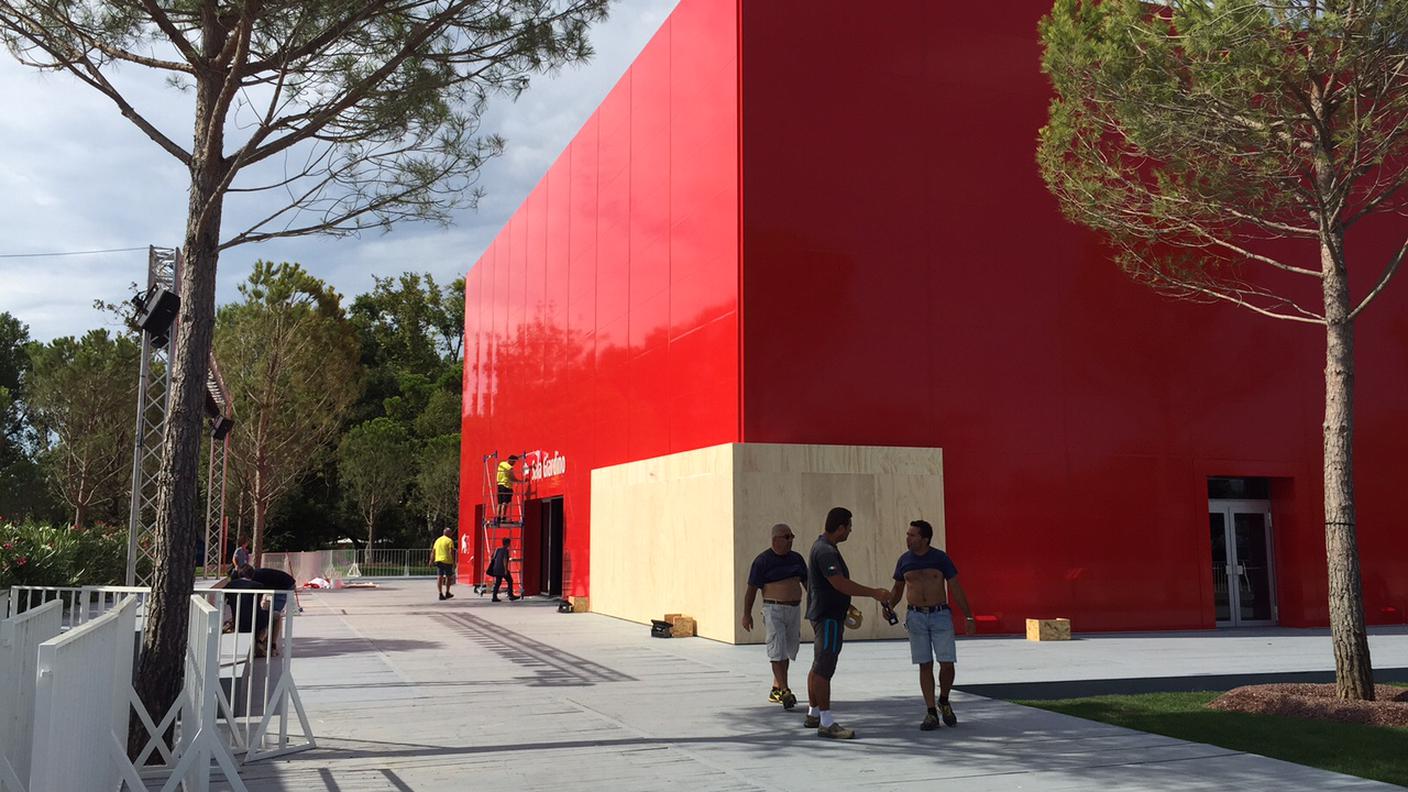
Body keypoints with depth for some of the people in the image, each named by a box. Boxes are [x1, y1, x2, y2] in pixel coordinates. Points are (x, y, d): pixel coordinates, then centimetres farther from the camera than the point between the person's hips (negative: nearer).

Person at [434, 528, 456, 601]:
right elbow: (451, 552, -12)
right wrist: (454, 562, -11)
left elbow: (434, 551, 13)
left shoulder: (437, 540, 15)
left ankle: (440, 594, -7)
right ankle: (447, 593, 17)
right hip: (447, 561, -5)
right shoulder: (449, 540, -5)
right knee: (448, 577, 10)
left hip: (438, 560, 5)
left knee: (439, 577, 0)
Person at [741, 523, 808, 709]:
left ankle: (776, 690, 21)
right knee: (777, 651, -12)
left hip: (794, 609, 6)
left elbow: (807, 582, 18)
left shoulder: (796, 558, 10)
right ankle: (785, 692, -16)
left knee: (787, 652, 10)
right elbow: (751, 589, -6)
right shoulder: (763, 560, -7)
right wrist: (747, 614, -8)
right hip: (773, 610, -6)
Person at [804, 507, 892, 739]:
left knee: (819, 666, 16)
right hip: (828, 616, -11)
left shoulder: (823, 546, 15)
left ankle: (813, 714, 25)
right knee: (823, 668, -9)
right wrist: (874, 593, -25)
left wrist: (847, 606, 30)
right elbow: (840, 584, -29)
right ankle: (826, 723, -8)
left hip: (826, 613, 11)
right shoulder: (825, 551, -20)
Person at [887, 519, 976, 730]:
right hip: (916, 616, 2)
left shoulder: (940, 558, -2)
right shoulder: (905, 560, 5)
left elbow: (956, 588, 1)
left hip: (940, 615, -2)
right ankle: (931, 712, 8)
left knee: (947, 664, -7)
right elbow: (897, 589, 16)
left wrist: (968, 617, -1)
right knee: (925, 665, 1)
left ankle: (944, 703, 19)